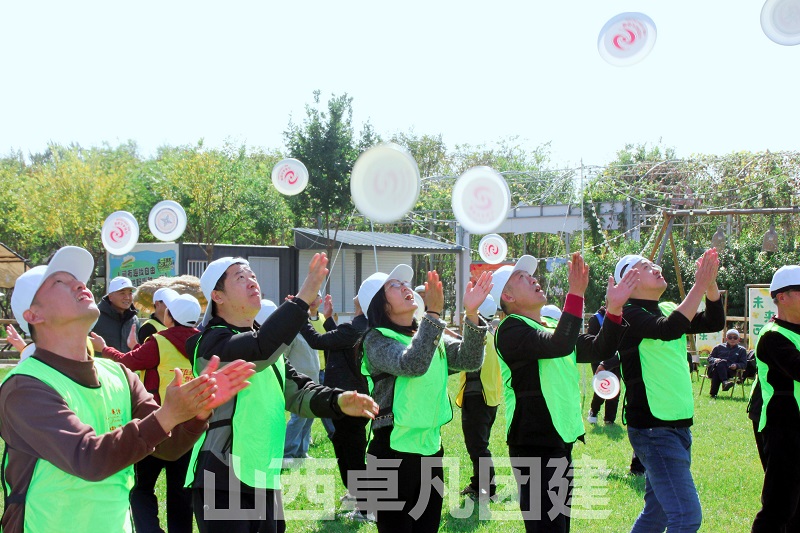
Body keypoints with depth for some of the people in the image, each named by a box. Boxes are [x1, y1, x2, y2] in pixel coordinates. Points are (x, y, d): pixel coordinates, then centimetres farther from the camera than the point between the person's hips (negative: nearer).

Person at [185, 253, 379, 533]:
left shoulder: (265, 339, 15)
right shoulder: (212, 342, -12)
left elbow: (298, 390, 9)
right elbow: (258, 350, -32)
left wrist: (338, 401, -11)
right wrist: (302, 299, -33)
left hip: (264, 480, 8)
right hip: (222, 483, -8)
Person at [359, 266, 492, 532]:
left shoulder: (431, 334, 10)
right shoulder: (376, 340, -10)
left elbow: (469, 360, -2)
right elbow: (412, 365, -28)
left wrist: (472, 314, -15)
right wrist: (433, 313, -33)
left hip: (431, 446, 7)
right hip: (394, 450, -6)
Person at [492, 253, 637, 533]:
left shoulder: (552, 326, 15)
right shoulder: (511, 331, -14)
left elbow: (599, 349, 9)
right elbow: (560, 346, -29)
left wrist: (614, 309, -5)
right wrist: (576, 294, -31)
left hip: (561, 440, 9)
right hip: (535, 445, -9)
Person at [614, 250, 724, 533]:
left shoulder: (668, 309, 13)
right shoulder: (630, 315, -12)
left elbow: (714, 322, 7)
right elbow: (668, 329, -29)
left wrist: (711, 282, -8)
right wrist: (700, 284, -26)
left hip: (678, 425, 9)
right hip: (653, 428, -9)